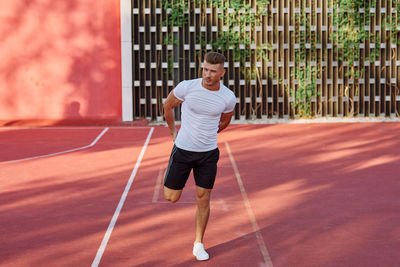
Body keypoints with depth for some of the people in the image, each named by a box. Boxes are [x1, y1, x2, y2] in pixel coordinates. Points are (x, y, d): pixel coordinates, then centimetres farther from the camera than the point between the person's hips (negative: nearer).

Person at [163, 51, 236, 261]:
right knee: (171, 197, 6)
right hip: (182, 150, -1)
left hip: (208, 153, 1)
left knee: (203, 199, 3)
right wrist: (173, 131, 14)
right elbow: (167, 105, 5)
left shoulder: (228, 98, -10)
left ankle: (198, 244, 20)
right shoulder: (186, 87, -16)